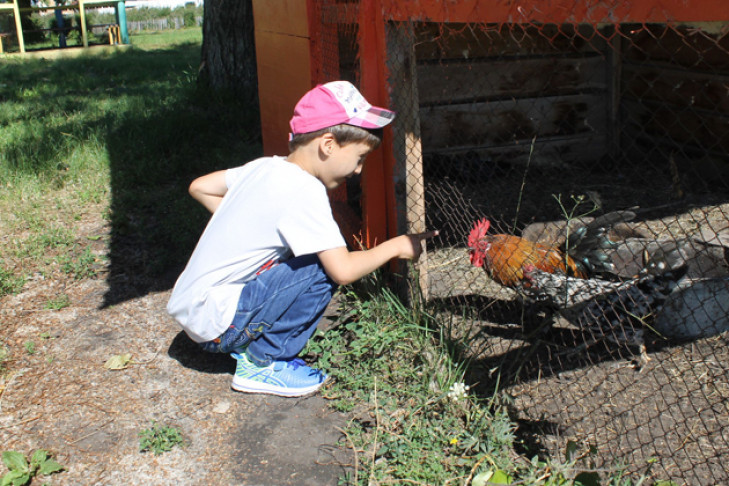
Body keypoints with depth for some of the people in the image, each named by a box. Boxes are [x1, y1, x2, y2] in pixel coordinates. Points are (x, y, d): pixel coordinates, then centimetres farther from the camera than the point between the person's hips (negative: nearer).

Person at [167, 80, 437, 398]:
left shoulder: (265, 167, 4)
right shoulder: (304, 190, -21)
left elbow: (199, 187, 16)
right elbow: (343, 271, -22)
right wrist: (395, 247, -6)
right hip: (213, 321, -9)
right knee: (325, 268, -16)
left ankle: (249, 347, 13)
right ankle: (260, 365, -5)